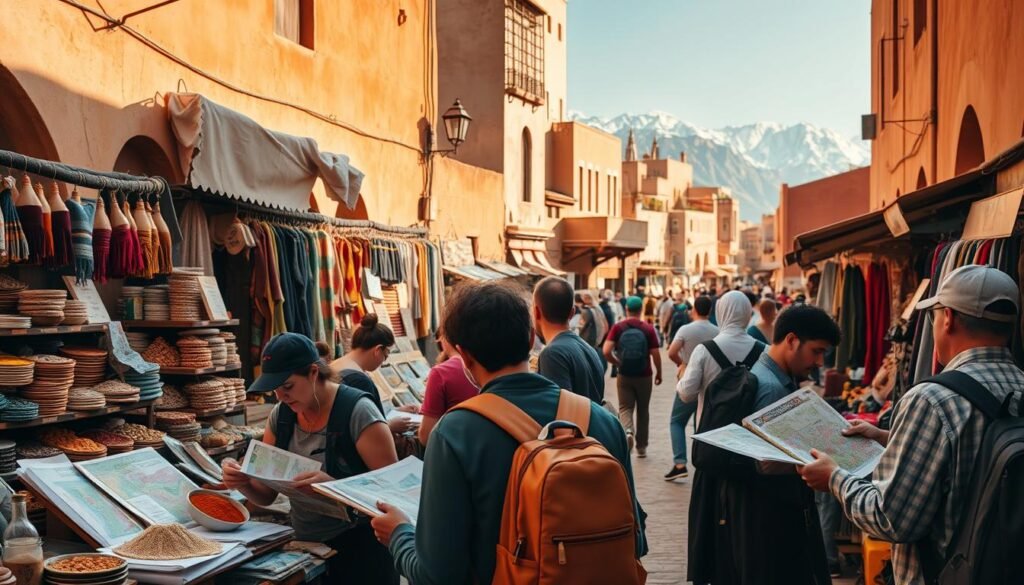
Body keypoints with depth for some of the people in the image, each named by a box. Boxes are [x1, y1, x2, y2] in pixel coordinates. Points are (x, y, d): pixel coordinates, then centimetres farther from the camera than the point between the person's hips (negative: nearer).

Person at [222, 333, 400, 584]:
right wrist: (243, 482, -17)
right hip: (305, 546, 6)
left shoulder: (357, 411, -18)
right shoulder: (280, 415, 1)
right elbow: (266, 495, 5)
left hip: (359, 548, -6)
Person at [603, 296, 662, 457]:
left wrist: (617, 363, 2)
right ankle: (641, 447, 21)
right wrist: (659, 373, 8)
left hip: (624, 376, 0)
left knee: (625, 408, 7)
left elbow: (606, 351, -15)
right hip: (644, 376, 1)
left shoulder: (618, 327, -6)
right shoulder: (648, 329, -7)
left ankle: (628, 431, -23)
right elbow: (655, 354, -8)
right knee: (643, 410, 14)